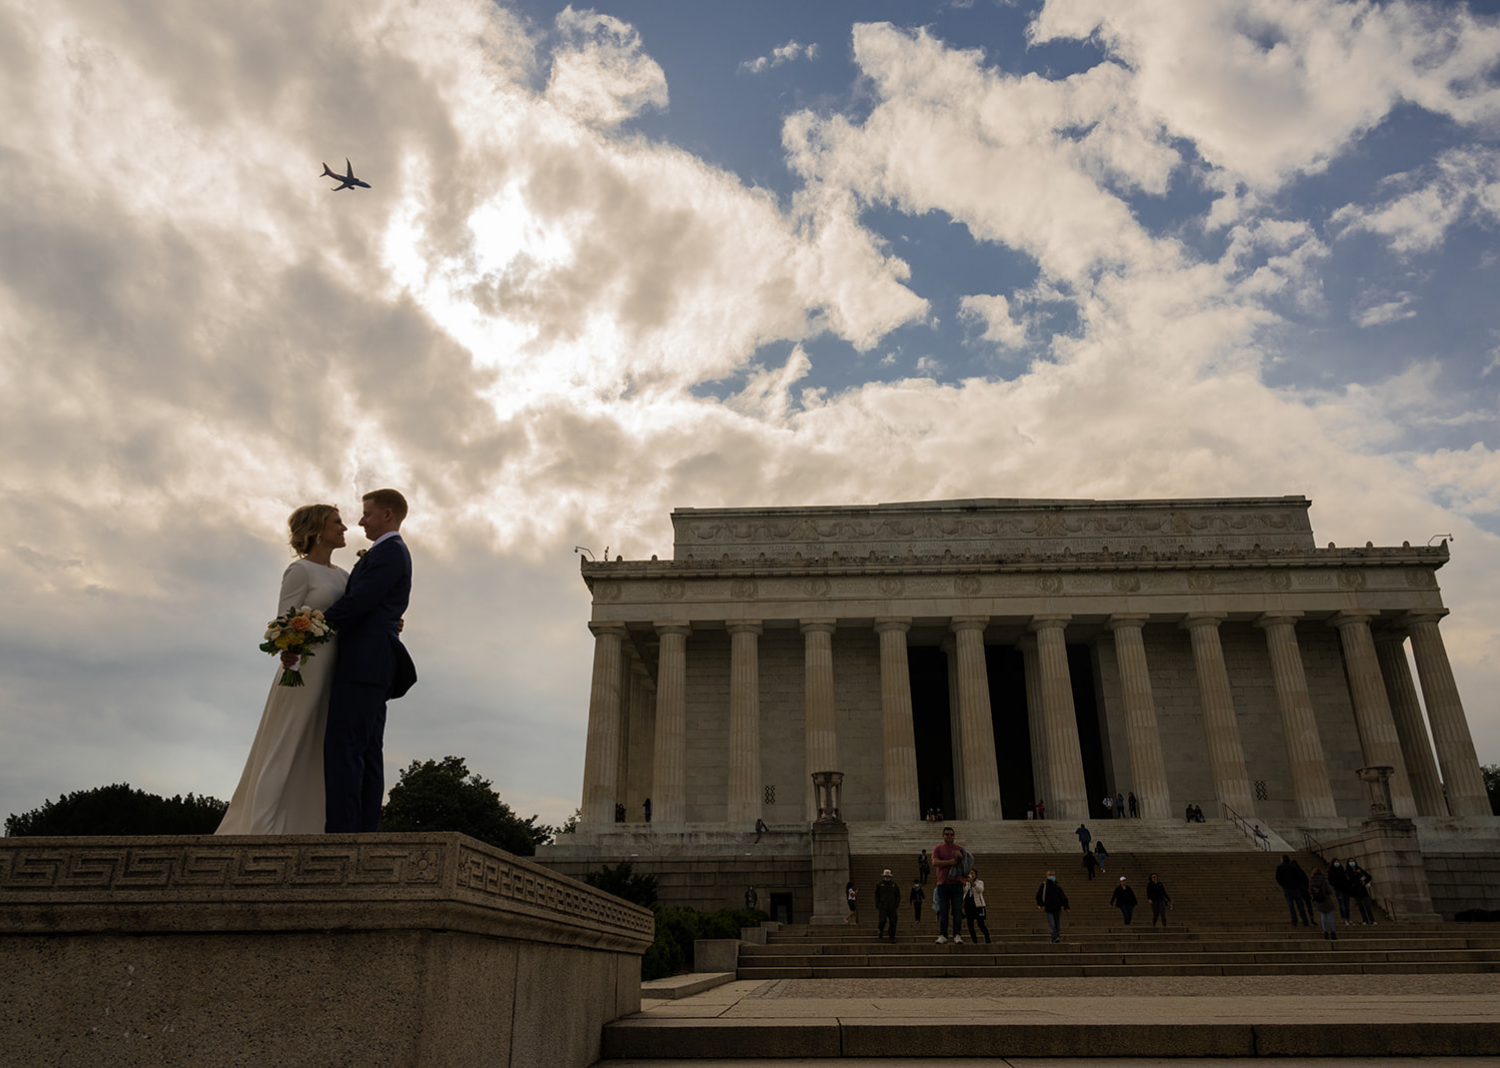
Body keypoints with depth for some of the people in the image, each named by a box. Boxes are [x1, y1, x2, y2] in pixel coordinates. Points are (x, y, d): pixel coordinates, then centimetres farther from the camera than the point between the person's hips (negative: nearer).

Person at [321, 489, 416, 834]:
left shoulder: (389, 551, -6)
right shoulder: (393, 553, 26)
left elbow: (358, 601, -16)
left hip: (363, 662, -10)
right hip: (371, 665, 10)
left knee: (342, 744, -13)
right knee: (368, 751, 5)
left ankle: (341, 828, -17)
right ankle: (365, 828, 5)